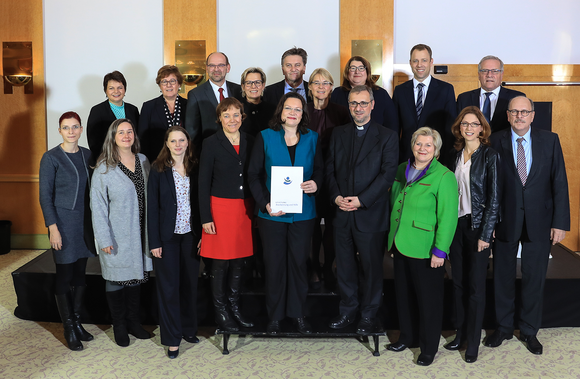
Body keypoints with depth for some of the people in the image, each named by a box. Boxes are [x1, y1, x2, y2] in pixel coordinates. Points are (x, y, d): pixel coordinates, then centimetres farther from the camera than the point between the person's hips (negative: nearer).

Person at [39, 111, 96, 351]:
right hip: (63, 221, -5)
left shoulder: (86, 155, 7)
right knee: (65, 276, 2)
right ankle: (69, 328, 13)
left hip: (85, 221, 5)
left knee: (80, 274, 11)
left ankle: (77, 322, 24)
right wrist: (53, 227, -14)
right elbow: (45, 196, -8)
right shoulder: (51, 158, -8)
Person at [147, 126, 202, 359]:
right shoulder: (158, 170, -5)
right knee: (169, 286, 4)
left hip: (191, 235, 3)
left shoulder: (195, 169, 3)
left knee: (190, 283, 11)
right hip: (167, 236, -3)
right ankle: (172, 338, 14)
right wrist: (154, 242, -10)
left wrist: (202, 234, -1)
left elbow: (199, 202, 4)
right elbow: (152, 207, -6)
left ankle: (188, 329, 27)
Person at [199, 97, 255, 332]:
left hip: (244, 208, 4)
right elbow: (203, 183, -4)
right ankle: (220, 312, 17)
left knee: (239, 262, 11)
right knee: (220, 263, 2)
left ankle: (235, 308, 25)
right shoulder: (211, 144, -4)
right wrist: (206, 217, -8)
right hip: (220, 207, -4)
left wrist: (256, 209, 5)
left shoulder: (250, 142, 7)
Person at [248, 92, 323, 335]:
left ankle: (298, 313, 25)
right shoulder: (265, 137, -1)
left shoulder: (312, 139, 5)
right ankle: (275, 315, 22)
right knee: (274, 263, 6)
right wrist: (265, 203, -13)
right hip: (272, 213, -1)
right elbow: (254, 174, -1)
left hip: (303, 212, 2)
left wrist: (316, 183, -12)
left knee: (299, 262, 9)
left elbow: (319, 169, 12)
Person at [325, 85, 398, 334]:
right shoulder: (338, 134, 12)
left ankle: (369, 315, 22)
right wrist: (336, 196, -7)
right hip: (342, 213, 4)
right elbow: (330, 169, 9)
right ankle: (347, 311, 29)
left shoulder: (387, 137, -1)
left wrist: (361, 200, -16)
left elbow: (388, 174, -9)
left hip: (371, 214, -3)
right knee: (344, 266, 12)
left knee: (371, 267, 6)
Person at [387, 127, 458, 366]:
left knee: (428, 299, 7)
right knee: (404, 294, 18)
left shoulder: (443, 176, -12)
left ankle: (429, 348, 23)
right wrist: (392, 238, 15)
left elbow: (448, 217, -15)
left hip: (425, 251, -6)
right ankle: (408, 336, 37)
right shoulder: (402, 170, 7)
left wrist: (440, 250, -18)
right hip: (401, 245, 6)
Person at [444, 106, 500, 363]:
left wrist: (485, 234, -12)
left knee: (476, 285, 2)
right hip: (456, 225, 5)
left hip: (478, 226, -4)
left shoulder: (489, 156, -6)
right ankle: (460, 333, 24)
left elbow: (494, 199, -9)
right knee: (458, 282, 11)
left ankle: (473, 341, 14)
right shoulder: (454, 157, 9)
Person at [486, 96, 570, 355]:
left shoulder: (550, 140, -1)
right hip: (505, 220, 0)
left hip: (539, 222, 1)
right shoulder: (496, 141, -4)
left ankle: (529, 331, 29)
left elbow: (560, 183, -2)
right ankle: (503, 327, 30)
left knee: (534, 278, 11)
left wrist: (560, 223, -7)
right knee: (503, 277, 12)